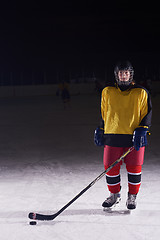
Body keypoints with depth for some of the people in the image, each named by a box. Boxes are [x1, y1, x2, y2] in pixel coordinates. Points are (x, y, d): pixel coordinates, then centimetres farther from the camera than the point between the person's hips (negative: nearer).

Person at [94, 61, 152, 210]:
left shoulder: (141, 93, 4)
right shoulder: (107, 92, 9)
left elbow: (147, 114, 4)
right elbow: (103, 114, 18)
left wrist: (141, 130, -9)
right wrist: (100, 130, 15)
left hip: (134, 137, -1)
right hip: (112, 137, 2)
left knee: (134, 169, 2)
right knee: (110, 168, 2)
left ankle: (132, 196, 21)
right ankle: (114, 195, 23)